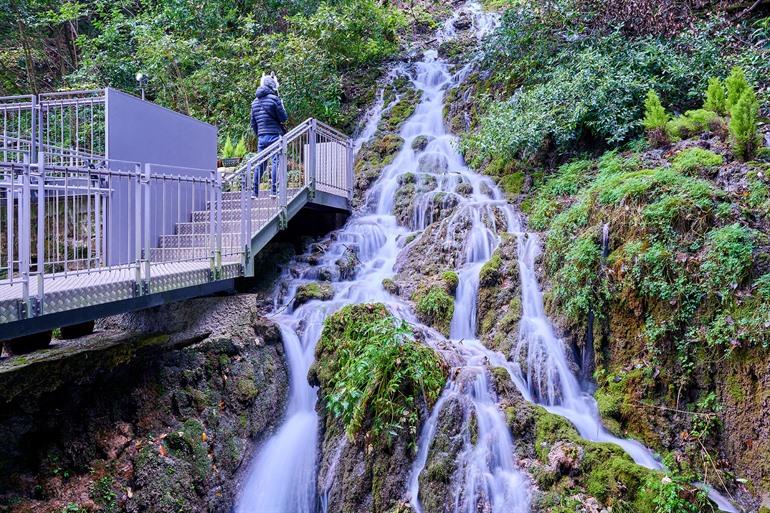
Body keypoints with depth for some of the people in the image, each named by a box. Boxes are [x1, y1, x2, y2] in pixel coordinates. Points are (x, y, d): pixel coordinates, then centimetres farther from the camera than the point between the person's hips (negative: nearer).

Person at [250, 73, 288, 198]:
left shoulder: (255, 102, 15)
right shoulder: (274, 98, -5)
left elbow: (253, 123, 18)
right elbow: (283, 118, -4)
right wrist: (282, 106, 12)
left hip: (261, 137, 6)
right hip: (274, 135, -6)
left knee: (260, 164, 10)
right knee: (275, 162, -4)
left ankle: (254, 191, 10)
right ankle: (274, 191, -9)